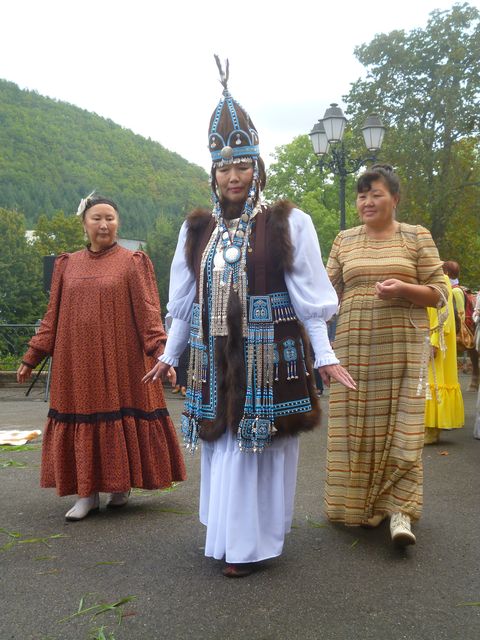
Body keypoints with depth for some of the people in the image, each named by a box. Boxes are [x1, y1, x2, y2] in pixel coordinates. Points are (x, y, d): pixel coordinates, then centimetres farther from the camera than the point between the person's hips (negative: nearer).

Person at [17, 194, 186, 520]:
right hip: (77, 363, 3)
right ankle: (87, 493, 16)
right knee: (81, 421, 4)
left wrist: (161, 353, -18)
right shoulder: (67, 265, 11)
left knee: (121, 420, 2)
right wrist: (31, 358, 11)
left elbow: (148, 313, -6)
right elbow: (53, 316, 13)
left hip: (121, 361, -3)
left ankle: (122, 485, 22)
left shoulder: (133, 262, 1)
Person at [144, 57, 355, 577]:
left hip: (270, 356, -4)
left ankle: (254, 543, 17)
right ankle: (229, 536, 28)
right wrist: (169, 355, 17)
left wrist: (324, 356, -6)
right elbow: (184, 301, 15)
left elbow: (308, 296, -2)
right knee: (221, 443, 10)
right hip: (216, 359, 4)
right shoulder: (198, 230, 10)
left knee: (261, 446, 1)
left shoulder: (286, 223, -2)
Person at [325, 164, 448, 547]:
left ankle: (399, 511, 1)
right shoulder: (344, 241, 12)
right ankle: (362, 504, 17)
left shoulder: (417, 237, 5)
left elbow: (438, 292, 2)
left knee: (400, 427, -5)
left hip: (402, 345, -2)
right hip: (354, 346, 3)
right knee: (357, 426, 4)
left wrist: (404, 289, -15)